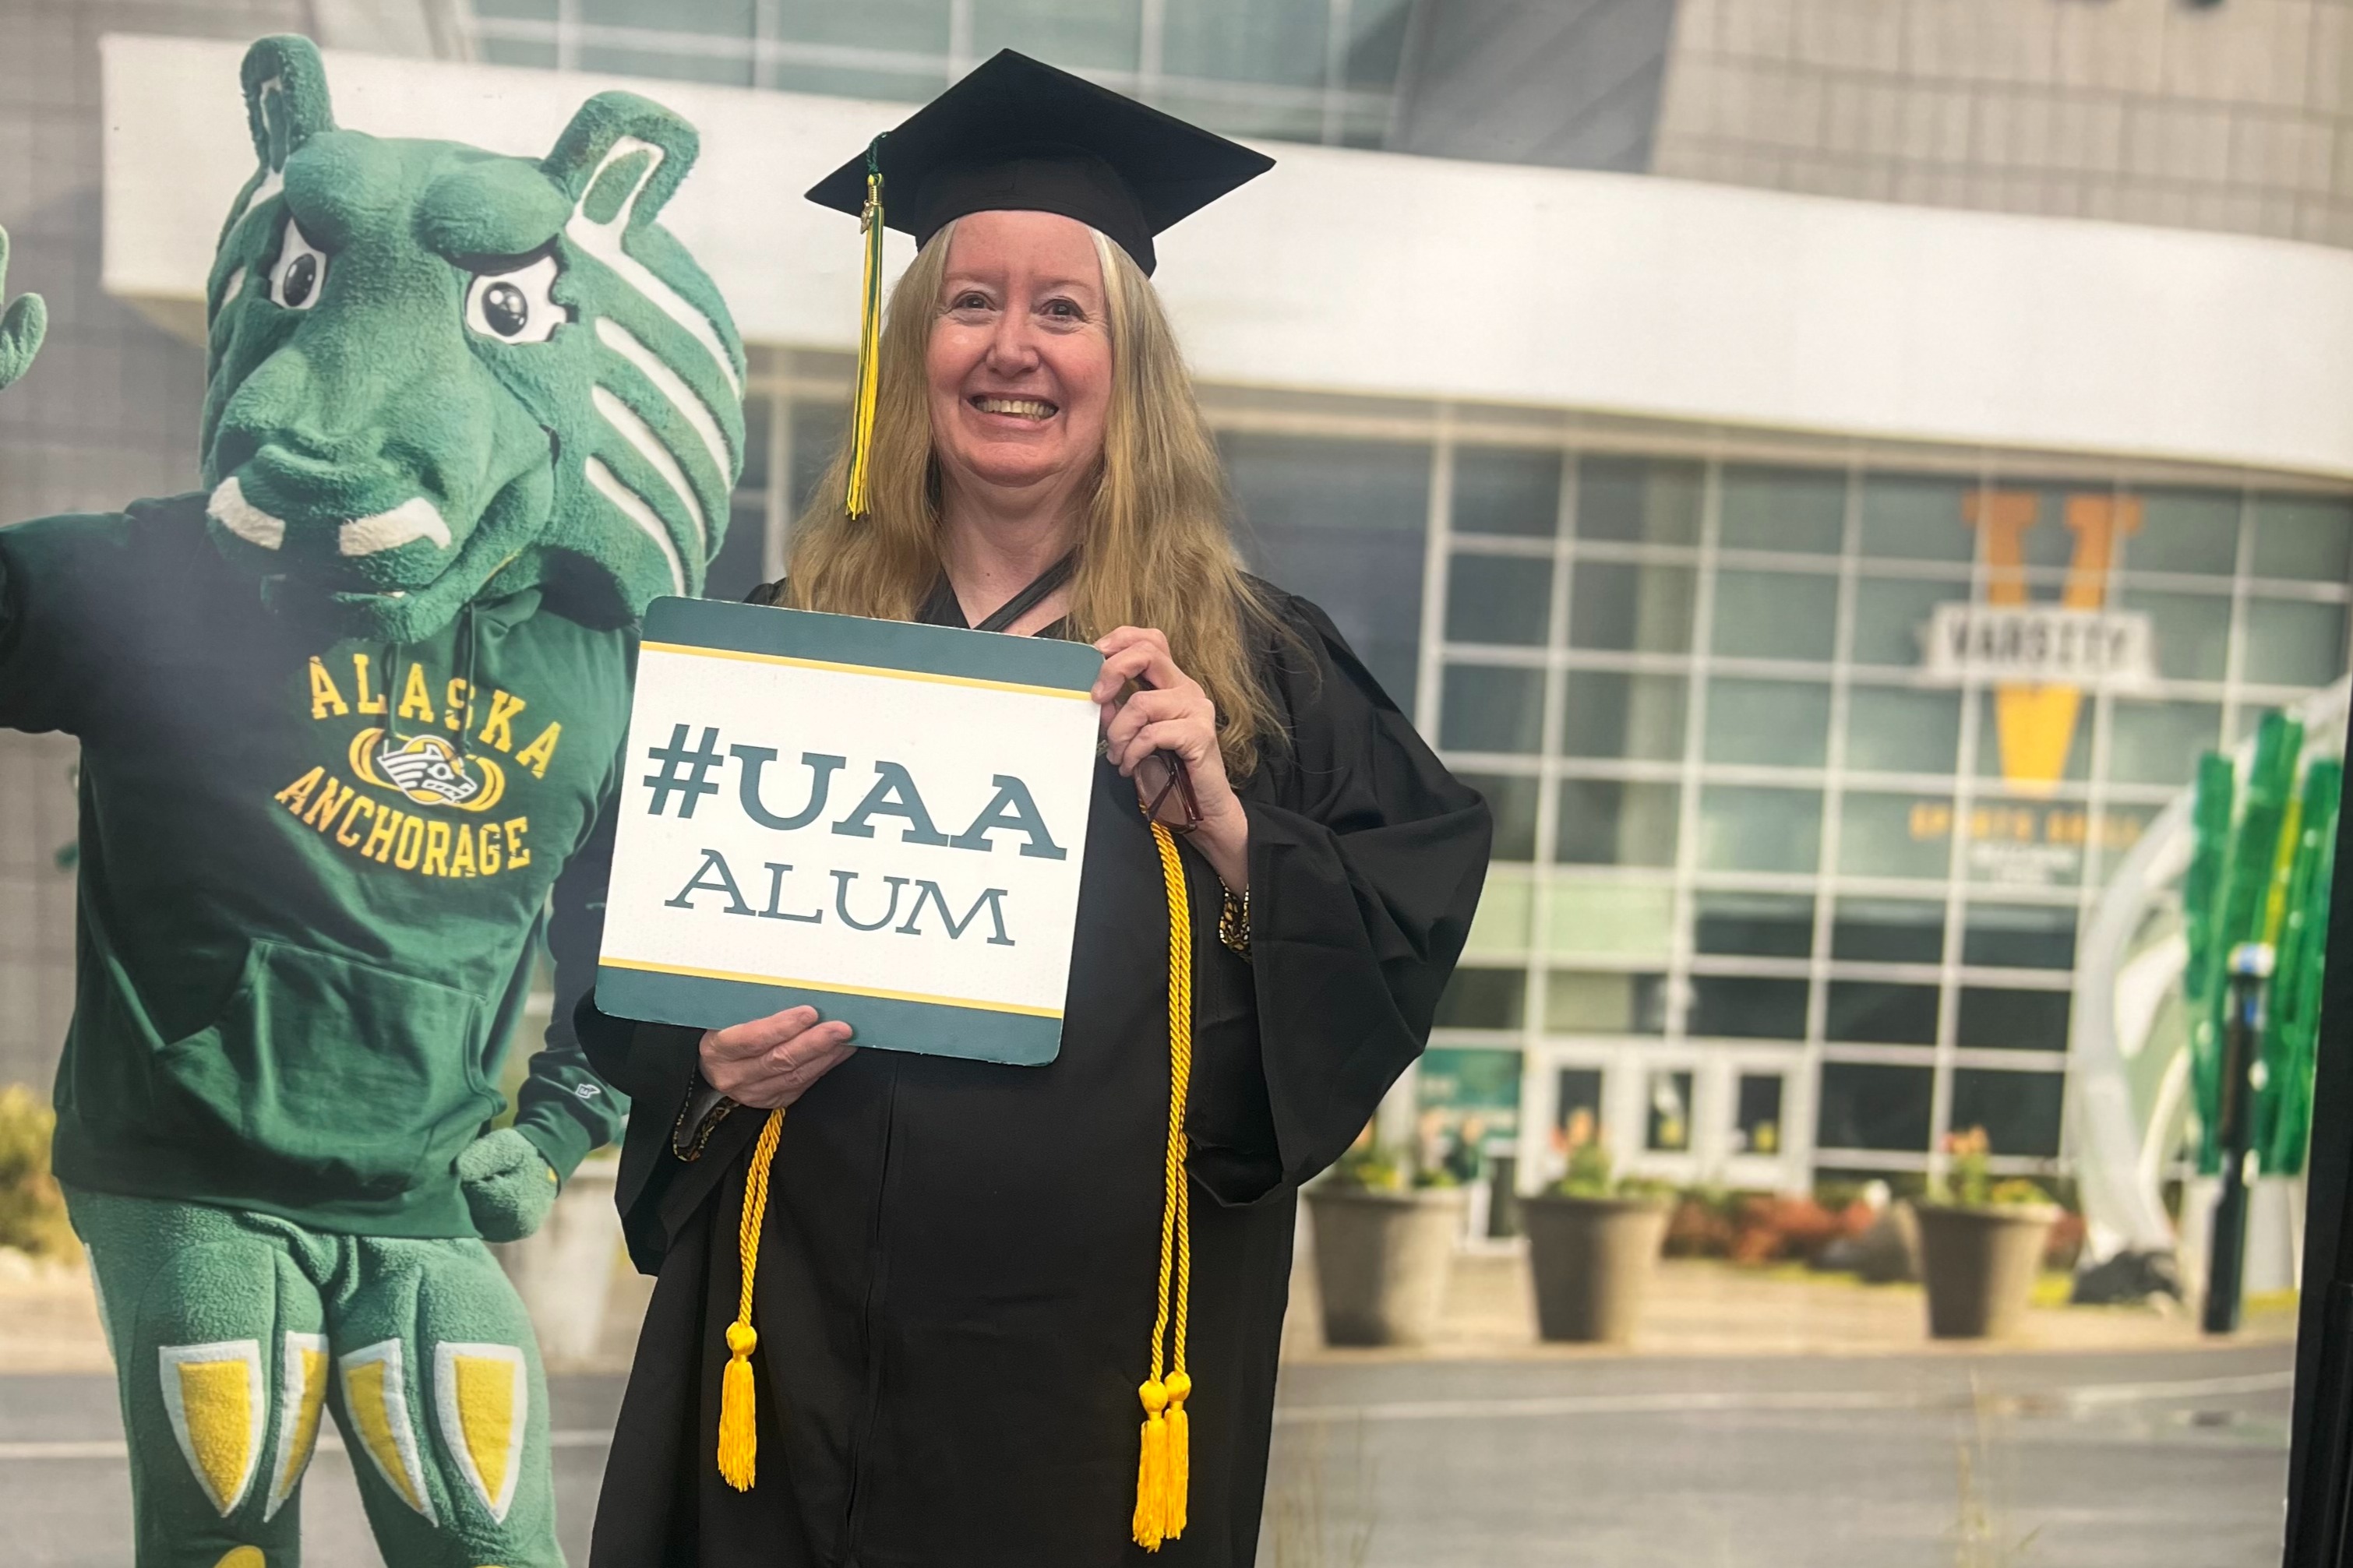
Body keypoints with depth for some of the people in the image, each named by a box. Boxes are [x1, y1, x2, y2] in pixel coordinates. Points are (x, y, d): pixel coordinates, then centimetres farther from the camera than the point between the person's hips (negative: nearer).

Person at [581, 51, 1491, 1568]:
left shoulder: (1255, 668, 2)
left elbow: (1417, 928, -2)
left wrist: (1233, 830, -16)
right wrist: (702, 1065, -11)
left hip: (1109, 1364, 0)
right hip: (804, 1345, 1)